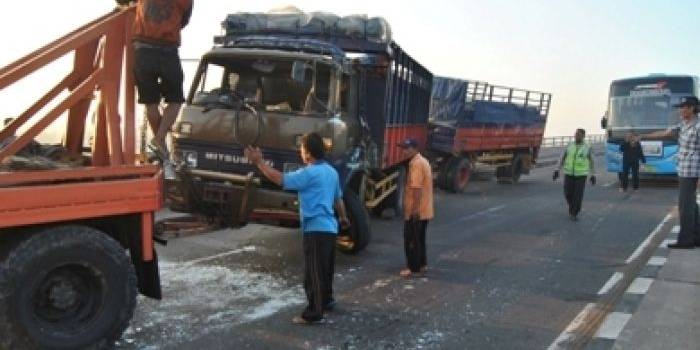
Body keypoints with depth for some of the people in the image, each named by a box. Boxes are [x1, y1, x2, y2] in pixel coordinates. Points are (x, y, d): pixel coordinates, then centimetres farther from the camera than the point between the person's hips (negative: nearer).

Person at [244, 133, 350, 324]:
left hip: (316, 229, -9)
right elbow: (338, 198, 22)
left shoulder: (309, 173, -17)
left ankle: (313, 313, 0)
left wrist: (259, 162, -15)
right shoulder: (331, 171, 11)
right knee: (324, 269, 23)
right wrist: (343, 217, 38)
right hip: (329, 227, 9)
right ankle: (326, 300, 37)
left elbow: (281, 179, -21)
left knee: (313, 273, -4)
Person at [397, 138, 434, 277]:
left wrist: (415, 209, -26)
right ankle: (421, 264, 27)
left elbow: (416, 188, -25)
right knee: (419, 238, 18)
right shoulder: (422, 161, 15)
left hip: (416, 211, -10)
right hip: (424, 210, 10)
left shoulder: (416, 163, -18)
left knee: (411, 240, -1)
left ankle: (413, 267, 5)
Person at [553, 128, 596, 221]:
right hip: (569, 174, 2)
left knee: (578, 195, -6)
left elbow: (591, 161, 4)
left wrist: (593, 175, 1)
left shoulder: (587, 148, -4)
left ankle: (574, 214, 8)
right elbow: (563, 158, 5)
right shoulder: (569, 146, 1)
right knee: (568, 194, 2)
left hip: (581, 174, -2)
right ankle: (573, 207, 33)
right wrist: (557, 170, -2)